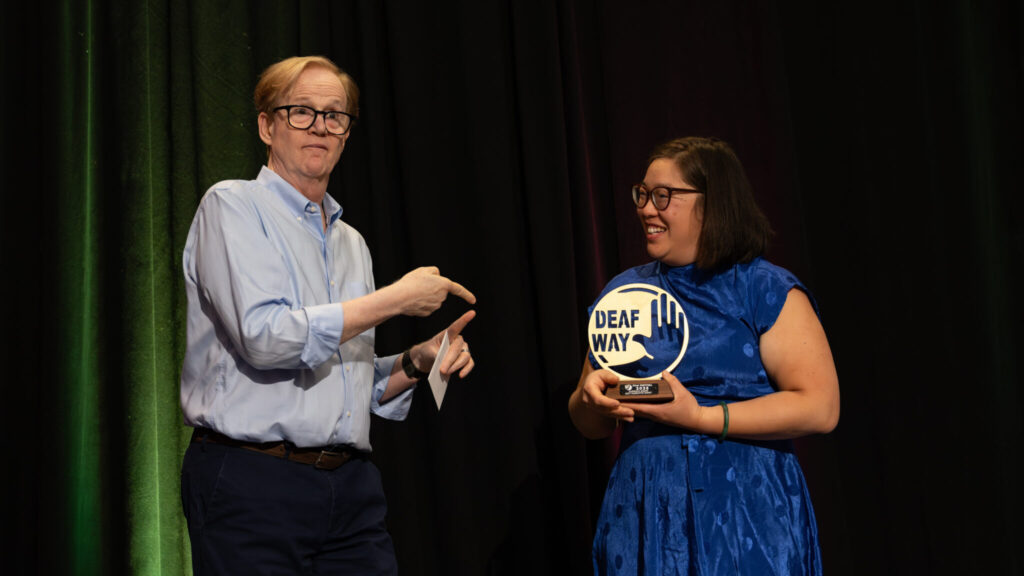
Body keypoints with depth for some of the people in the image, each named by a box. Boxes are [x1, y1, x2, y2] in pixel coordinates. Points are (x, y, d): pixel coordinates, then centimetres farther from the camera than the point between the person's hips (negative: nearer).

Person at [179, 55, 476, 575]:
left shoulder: (352, 243, 19)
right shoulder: (232, 206, -2)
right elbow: (264, 336, -17)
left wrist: (416, 362, 3)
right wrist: (396, 298, -10)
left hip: (352, 489, 6)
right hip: (253, 484, -6)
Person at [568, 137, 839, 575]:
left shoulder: (767, 291, -3)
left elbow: (821, 408, -14)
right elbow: (589, 427, 17)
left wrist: (699, 417, -18)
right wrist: (591, 398, -8)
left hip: (747, 522, -4)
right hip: (643, 518, 4)